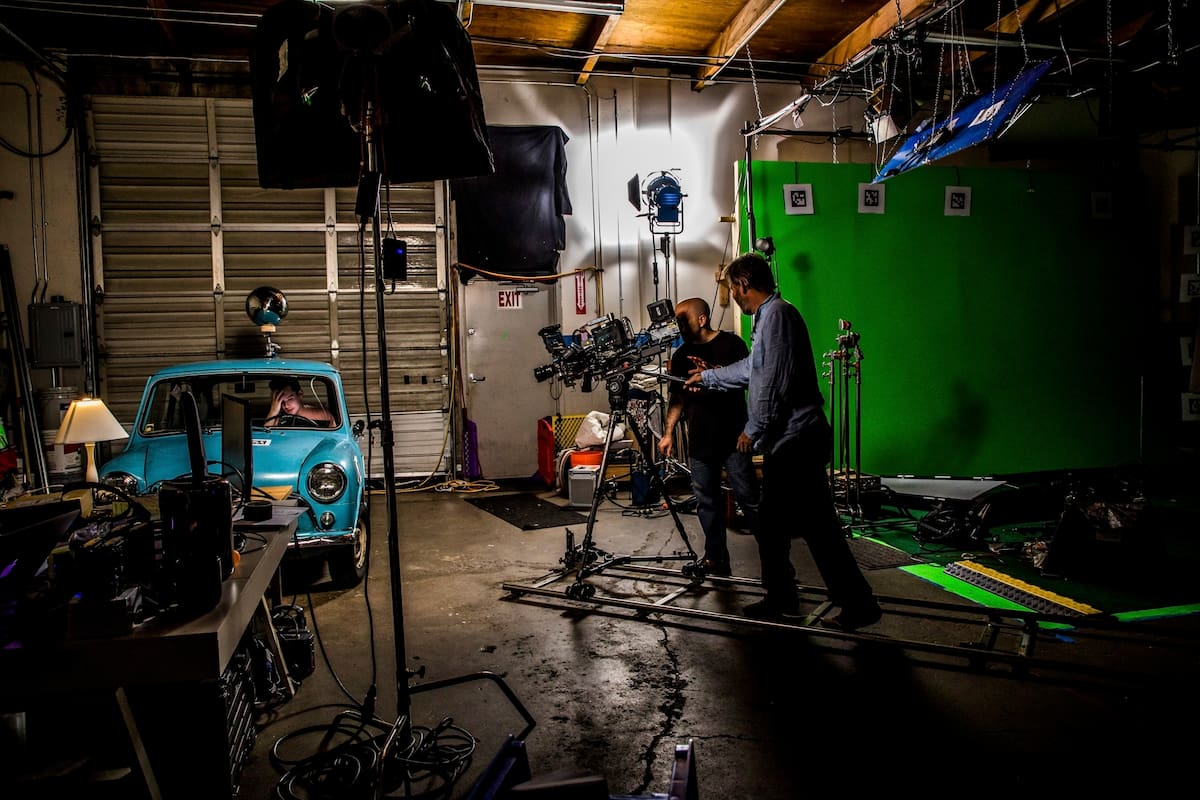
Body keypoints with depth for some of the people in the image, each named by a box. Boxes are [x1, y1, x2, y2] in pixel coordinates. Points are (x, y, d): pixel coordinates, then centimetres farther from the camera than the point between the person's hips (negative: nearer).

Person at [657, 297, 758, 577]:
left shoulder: (731, 343, 0)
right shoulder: (681, 355, 13)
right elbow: (678, 397, 15)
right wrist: (668, 432, 6)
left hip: (733, 438, -4)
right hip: (699, 441, 5)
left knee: (749, 498, -5)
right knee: (707, 502, 5)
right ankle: (715, 558, 14)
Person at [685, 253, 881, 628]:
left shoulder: (777, 313, -11)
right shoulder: (768, 316, 21)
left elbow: (775, 381, -20)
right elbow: (751, 369, 35)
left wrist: (753, 429, -12)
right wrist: (706, 377, 43)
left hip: (796, 439, -11)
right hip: (785, 442, 11)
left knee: (817, 524, -7)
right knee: (770, 523, 15)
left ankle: (858, 605, 1)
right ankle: (781, 597, 26)